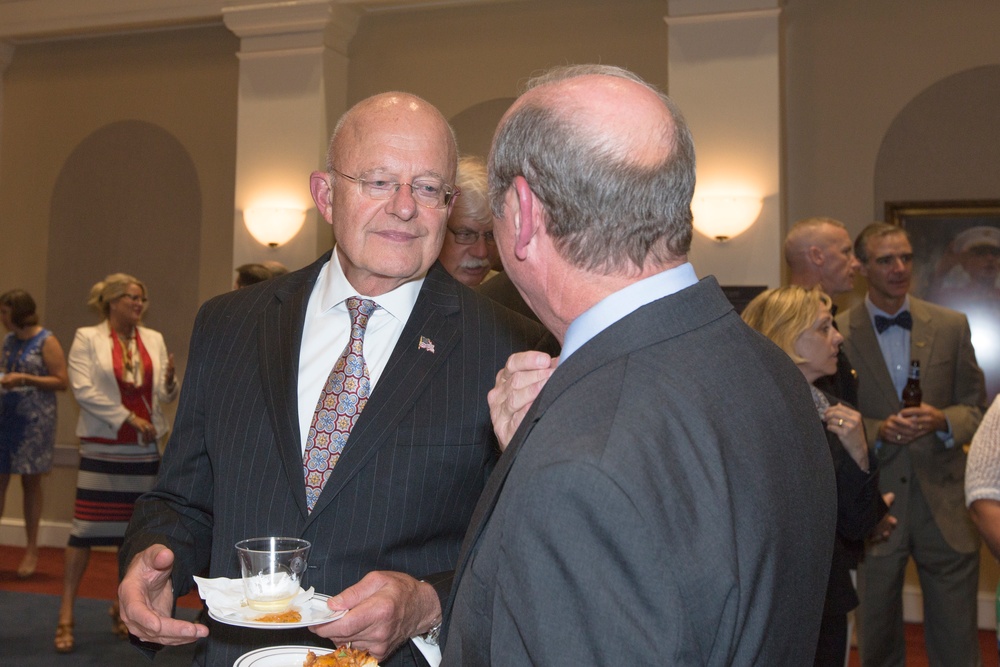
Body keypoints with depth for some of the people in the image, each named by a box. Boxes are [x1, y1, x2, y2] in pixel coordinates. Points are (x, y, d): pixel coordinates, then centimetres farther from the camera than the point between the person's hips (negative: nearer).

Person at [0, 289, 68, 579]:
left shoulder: (46, 341, -7)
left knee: (31, 482, 3)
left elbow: (62, 381, -11)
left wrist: (24, 379, -18)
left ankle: (31, 550, 13)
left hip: (33, 421, -5)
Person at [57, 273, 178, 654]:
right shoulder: (87, 338, -2)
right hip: (103, 447, -4)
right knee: (87, 527, -5)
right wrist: (127, 417, -14)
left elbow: (165, 395, 8)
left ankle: (122, 608, 23)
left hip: (145, 449, 4)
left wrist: (169, 381, -15)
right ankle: (66, 616, 3)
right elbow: (83, 389, -12)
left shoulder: (154, 339, 9)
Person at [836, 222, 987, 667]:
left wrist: (943, 421, -13)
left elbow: (976, 408, 8)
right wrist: (877, 430, -17)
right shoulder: (838, 333, -4)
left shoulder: (951, 326, 4)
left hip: (944, 508, 2)